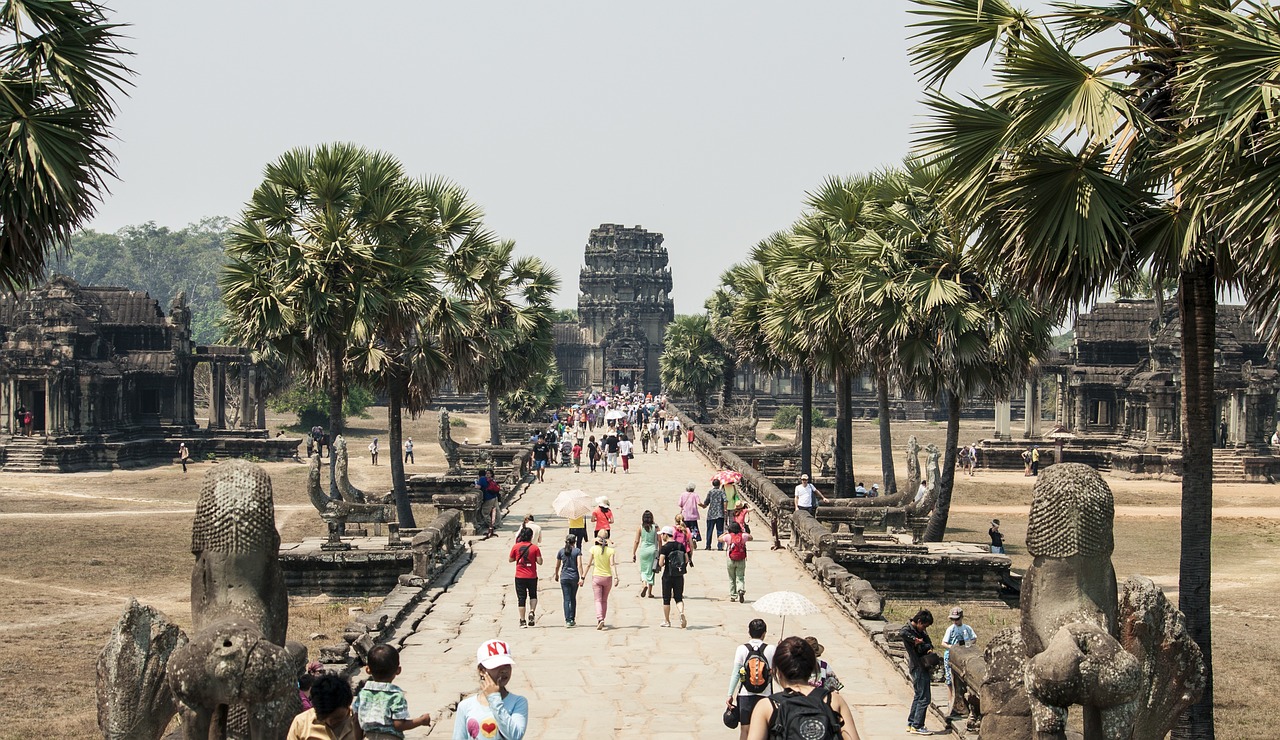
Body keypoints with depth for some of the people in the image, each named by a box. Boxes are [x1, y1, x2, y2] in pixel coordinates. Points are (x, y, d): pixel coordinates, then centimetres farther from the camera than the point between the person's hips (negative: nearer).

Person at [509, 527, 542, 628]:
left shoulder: (516, 547, -3)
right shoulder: (535, 547, -7)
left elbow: (510, 560, 6)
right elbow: (540, 562, -8)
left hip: (520, 577, 0)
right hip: (532, 577, 0)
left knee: (521, 598, 5)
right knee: (533, 596, 18)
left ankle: (522, 621, 3)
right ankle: (532, 611, -6)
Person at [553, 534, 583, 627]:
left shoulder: (561, 551, 3)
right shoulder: (577, 551, -4)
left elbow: (557, 566, 10)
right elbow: (579, 565, -13)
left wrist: (556, 575, 27)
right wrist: (581, 578, -13)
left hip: (564, 577, 1)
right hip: (574, 577, -1)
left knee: (567, 599, 1)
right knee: (573, 598, 15)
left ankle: (567, 620, -9)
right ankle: (572, 619, 17)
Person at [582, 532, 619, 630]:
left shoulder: (594, 549, -7)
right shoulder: (611, 550, -5)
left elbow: (588, 564, -5)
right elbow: (612, 564, -16)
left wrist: (583, 577, 1)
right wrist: (615, 577, -21)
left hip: (596, 577, -2)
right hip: (608, 577, 2)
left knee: (598, 600, -1)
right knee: (604, 600, 18)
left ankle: (600, 619, -22)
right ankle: (602, 620, 26)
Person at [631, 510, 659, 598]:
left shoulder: (640, 528, -2)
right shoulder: (655, 527, -2)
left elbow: (637, 541, -2)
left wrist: (633, 554, 4)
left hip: (643, 550, 0)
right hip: (653, 550, 0)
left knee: (644, 570, 15)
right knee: (651, 571, 9)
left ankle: (645, 584, -13)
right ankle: (649, 592, 12)